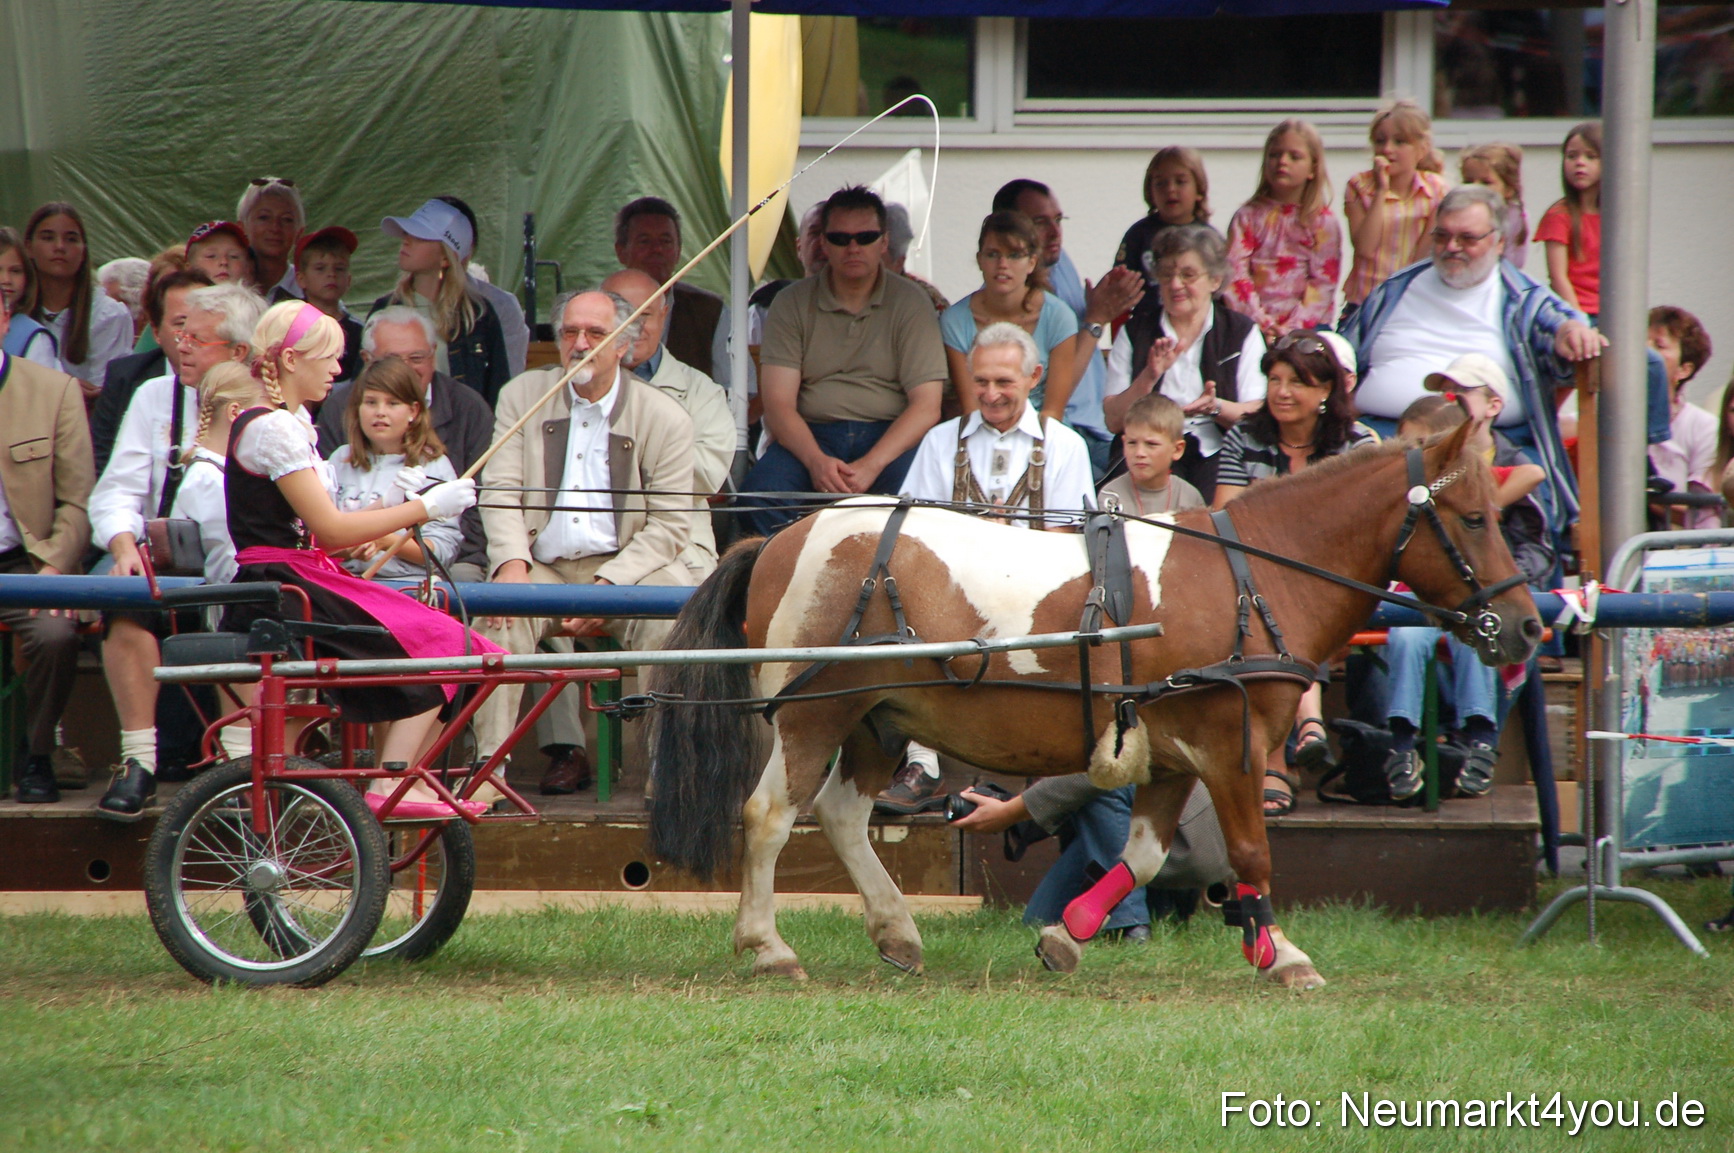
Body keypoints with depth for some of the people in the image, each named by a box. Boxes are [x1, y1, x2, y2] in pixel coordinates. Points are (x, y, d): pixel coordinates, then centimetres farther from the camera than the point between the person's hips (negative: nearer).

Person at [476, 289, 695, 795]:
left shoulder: (664, 416, 3)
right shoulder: (522, 397, 11)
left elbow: (669, 524, -2)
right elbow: (501, 490, 3)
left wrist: (607, 585, -17)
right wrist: (511, 561, -18)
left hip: (627, 565, -1)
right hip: (542, 568, 1)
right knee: (499, 611, -30)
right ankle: (489, 766, -30)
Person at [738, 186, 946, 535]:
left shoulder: (910, 303, 4)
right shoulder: (791, 305, 7)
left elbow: (926, 407, -4)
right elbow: (778, 404, -1)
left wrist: (871, 465, -20)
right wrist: (816, 461, -21)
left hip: (890, 435, -1)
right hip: (811, 435, 1)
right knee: (759, 494, -30)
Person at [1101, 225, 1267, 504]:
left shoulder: (1242, 332, 10)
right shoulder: (1134, 331, 12)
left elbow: (1259, 415, 1)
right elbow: (1114, 421, 3)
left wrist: (1215, 407, -19)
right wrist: (1149, 377, -13)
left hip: (1214, 454, 0)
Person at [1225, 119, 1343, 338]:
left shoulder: (1324, 223, 6)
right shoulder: (1248, 216, 11)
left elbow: (1322, 285, -1)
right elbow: (1235, 275, 1)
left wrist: (1293, 328, -13)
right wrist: (1260, 323, -11)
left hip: (1303, 329, -1)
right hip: (1253, 328, 1)